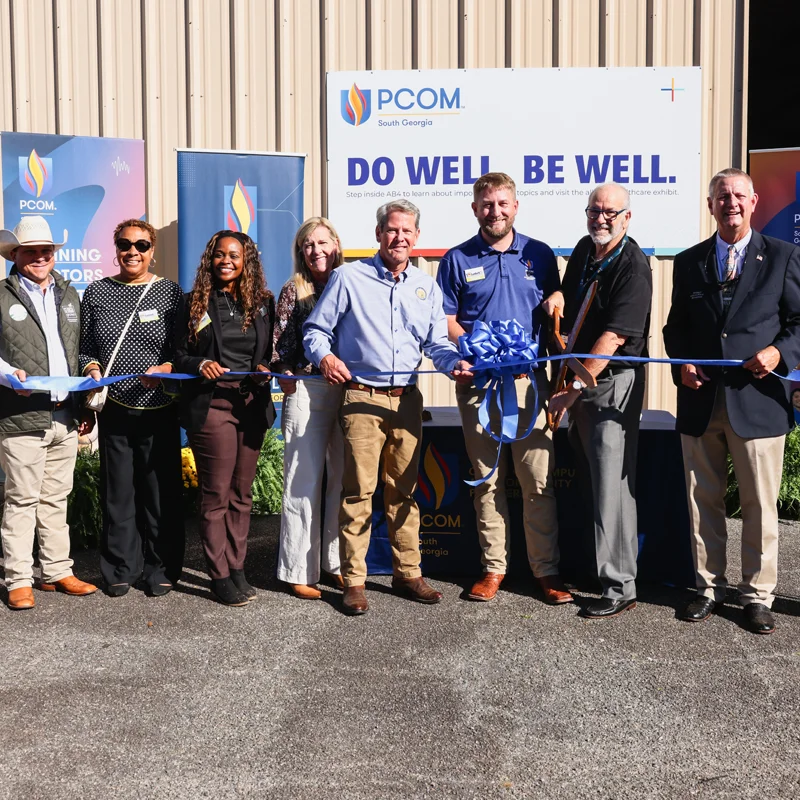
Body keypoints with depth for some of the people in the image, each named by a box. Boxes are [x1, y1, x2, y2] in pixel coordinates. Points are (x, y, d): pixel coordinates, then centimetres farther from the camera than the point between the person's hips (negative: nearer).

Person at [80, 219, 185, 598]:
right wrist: (92, 368, -8)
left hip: (159, 410, -1)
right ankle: (120, 570, 18)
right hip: (114, 409, 1)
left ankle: (160, 570, 16)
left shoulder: (170, 292, 4)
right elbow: (86, 346, 11)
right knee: (118, 491, 5)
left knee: (161, 491, 3)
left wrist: (166, 368, -17)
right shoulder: (97, 292, 9)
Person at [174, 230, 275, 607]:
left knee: (242, 492, 9)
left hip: (252, 404, 3)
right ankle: (220, 575, 5)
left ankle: (236, 568, 18)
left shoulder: (263, 301, 11)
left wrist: (266, 368, -5)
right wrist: (200, 364, -15)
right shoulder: (196, 303, 4)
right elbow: (180, 356, 4)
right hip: (211, 405, -3)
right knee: (216, 493, -2)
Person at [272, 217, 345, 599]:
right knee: (304, 482, -1)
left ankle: (338, 563, 20)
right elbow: (279, 343, 2)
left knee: (343, 480, 8)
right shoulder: (294, 291, 4)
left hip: (349, 391, 3)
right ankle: (299, 572, 7)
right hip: (307, 392, -3)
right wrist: (284, 374, -13)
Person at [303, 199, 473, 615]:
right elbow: (316, 329, 2)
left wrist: (455, 363, -8)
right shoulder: (349, 277, 1)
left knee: (404, 491, 11)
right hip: (362, 398, -4)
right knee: (358, 492, -5)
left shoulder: (426, 286, 14)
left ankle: (407, 573, 21)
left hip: (407, 400, 4)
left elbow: (437, 342, 13)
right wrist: (324, 355, -18)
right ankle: (354, 581, 3)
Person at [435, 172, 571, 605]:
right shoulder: (458, 259, 7)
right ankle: (493, 567, 16)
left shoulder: (539, 255, 9)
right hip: (477, 382, 0)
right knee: (487, 479, 6)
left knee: (538, 479, -2)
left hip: (529, 379, 0)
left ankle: (547, 570, 7)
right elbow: (447, 321, 4)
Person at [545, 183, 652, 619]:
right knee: (588, 478, 16)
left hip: (614, 382, -8)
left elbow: (614, 337, -22)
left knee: (612, 484, -6)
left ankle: (619, 586, 1)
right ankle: (595, 564, 29)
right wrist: (558, 296, 2)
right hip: (578, 378, 8)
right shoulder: (584, 250, 10)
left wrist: (573, 389, -22)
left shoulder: (632, 266, -15)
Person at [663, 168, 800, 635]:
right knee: (704, 501, 10)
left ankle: (758, 595, 18)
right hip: (700, 400, 3)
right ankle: (710, 587, 24)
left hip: (758, 400, -2)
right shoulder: (690, 262, 11)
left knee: (760, 505, 4)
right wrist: (682, 363, -3)